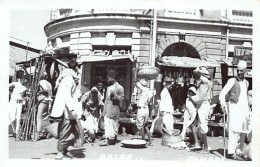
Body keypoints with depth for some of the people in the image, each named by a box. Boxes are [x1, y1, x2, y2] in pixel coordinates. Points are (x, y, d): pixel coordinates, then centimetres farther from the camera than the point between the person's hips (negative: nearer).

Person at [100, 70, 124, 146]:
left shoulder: (119, 88, -6)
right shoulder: (108, 87, 15)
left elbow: (122, 98, -8)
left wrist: (115, 95, -24)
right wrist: (104, 109, 17)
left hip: (114, 109, -6)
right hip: (107, 109, 6)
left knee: (114, 124, 4)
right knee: (107, 125, 1)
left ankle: (115, 137, 21)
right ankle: (106, 140, 2)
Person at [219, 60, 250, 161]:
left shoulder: (246, 83, 16)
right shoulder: (232, 81, -4)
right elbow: (222, 93, -11)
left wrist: (248, 109, 24)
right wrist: (223, 103, -28)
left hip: (244, 110, 7)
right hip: (234, 108, -7)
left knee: (243, 132, 8)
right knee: (235, 131, -13)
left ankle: (239, 151, 17)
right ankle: (231, 152, -10)